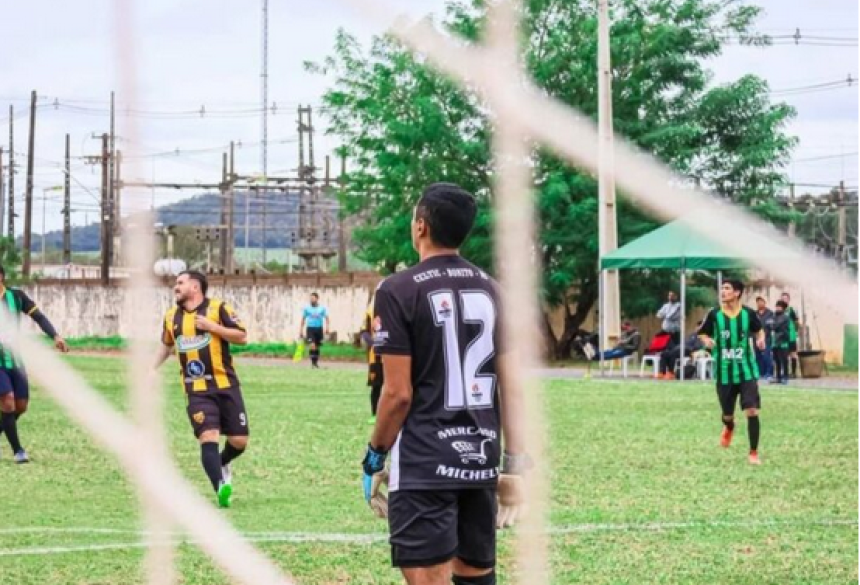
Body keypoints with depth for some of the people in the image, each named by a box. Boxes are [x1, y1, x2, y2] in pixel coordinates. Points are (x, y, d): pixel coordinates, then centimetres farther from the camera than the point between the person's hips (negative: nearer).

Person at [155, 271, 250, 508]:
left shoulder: (219, 308, -4)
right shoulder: (172, 317, 10)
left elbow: (242, 337, -8)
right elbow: (167, 345, 28)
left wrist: (213, 327, -18)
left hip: (226, 386, -1)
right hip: (197, 391, 1)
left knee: (239, 441, 1)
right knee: (208, 438, -18)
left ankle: (223, 464, 34)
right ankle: (221, 489, -24)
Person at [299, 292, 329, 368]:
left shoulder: (322, 308, 5)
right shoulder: (307, 308, 5)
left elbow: (326, 318, 5)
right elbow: (303, 320, 11)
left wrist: (327, 327, -11)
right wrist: (301, 331, 9)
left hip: (319, 329, 1)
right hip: (310, 329, -1)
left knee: (317, 347, 6)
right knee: (312, 345, -18)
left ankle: (316, 362, 18)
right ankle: (313, 362, -15)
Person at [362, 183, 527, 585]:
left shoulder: (399, 290, -8)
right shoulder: (491, 290, 8)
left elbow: (399, 393, -11)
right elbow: (511, 386, 6)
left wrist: (374, 458, 2)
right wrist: (514, 463, 9)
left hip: (424, 464, -6)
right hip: (481, 460, 6)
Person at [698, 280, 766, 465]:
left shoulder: (748, 314, -6)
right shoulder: (714, 315, -7)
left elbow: (759, 330, 13)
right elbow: (702, 333, 7)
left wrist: (761, 339, -9)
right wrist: (707, 340, -15)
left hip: (747, 371, -1)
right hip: (724, 373, 1)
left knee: (752, 411, -12)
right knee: (727, 414, 12)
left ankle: (753, 453, 1)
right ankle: (729, 427, 51)